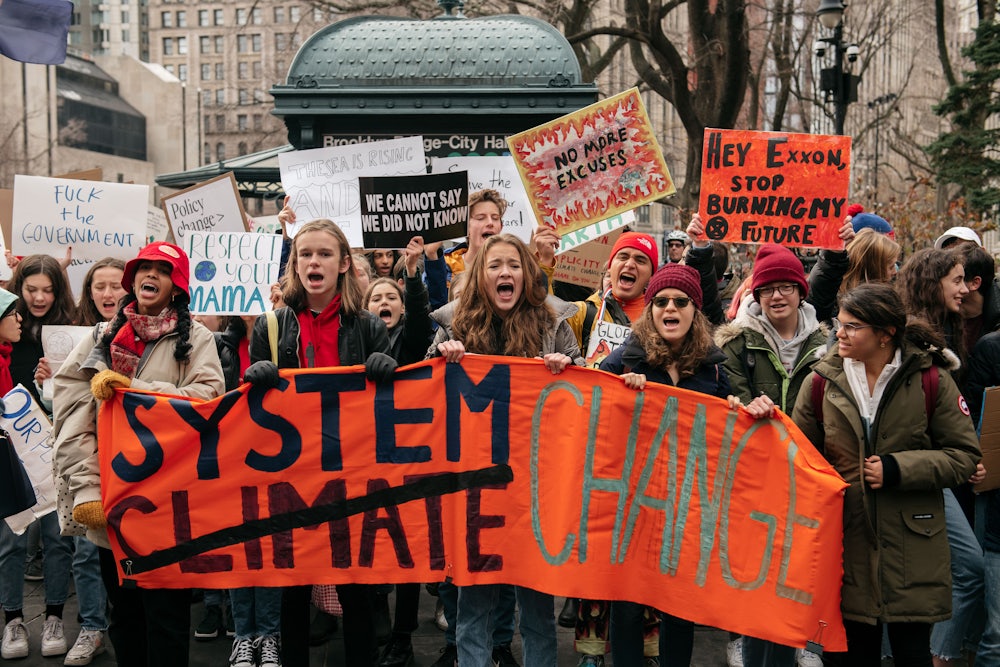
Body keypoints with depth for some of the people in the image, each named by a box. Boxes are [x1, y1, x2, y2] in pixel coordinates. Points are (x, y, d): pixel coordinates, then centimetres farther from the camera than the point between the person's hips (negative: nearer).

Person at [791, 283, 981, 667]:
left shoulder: (931, 381, -5)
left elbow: (965, 457, -3)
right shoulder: (822, 382, 1)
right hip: (846, 540, 2)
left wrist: (897, 468, -12)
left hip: (911, 546, -1)